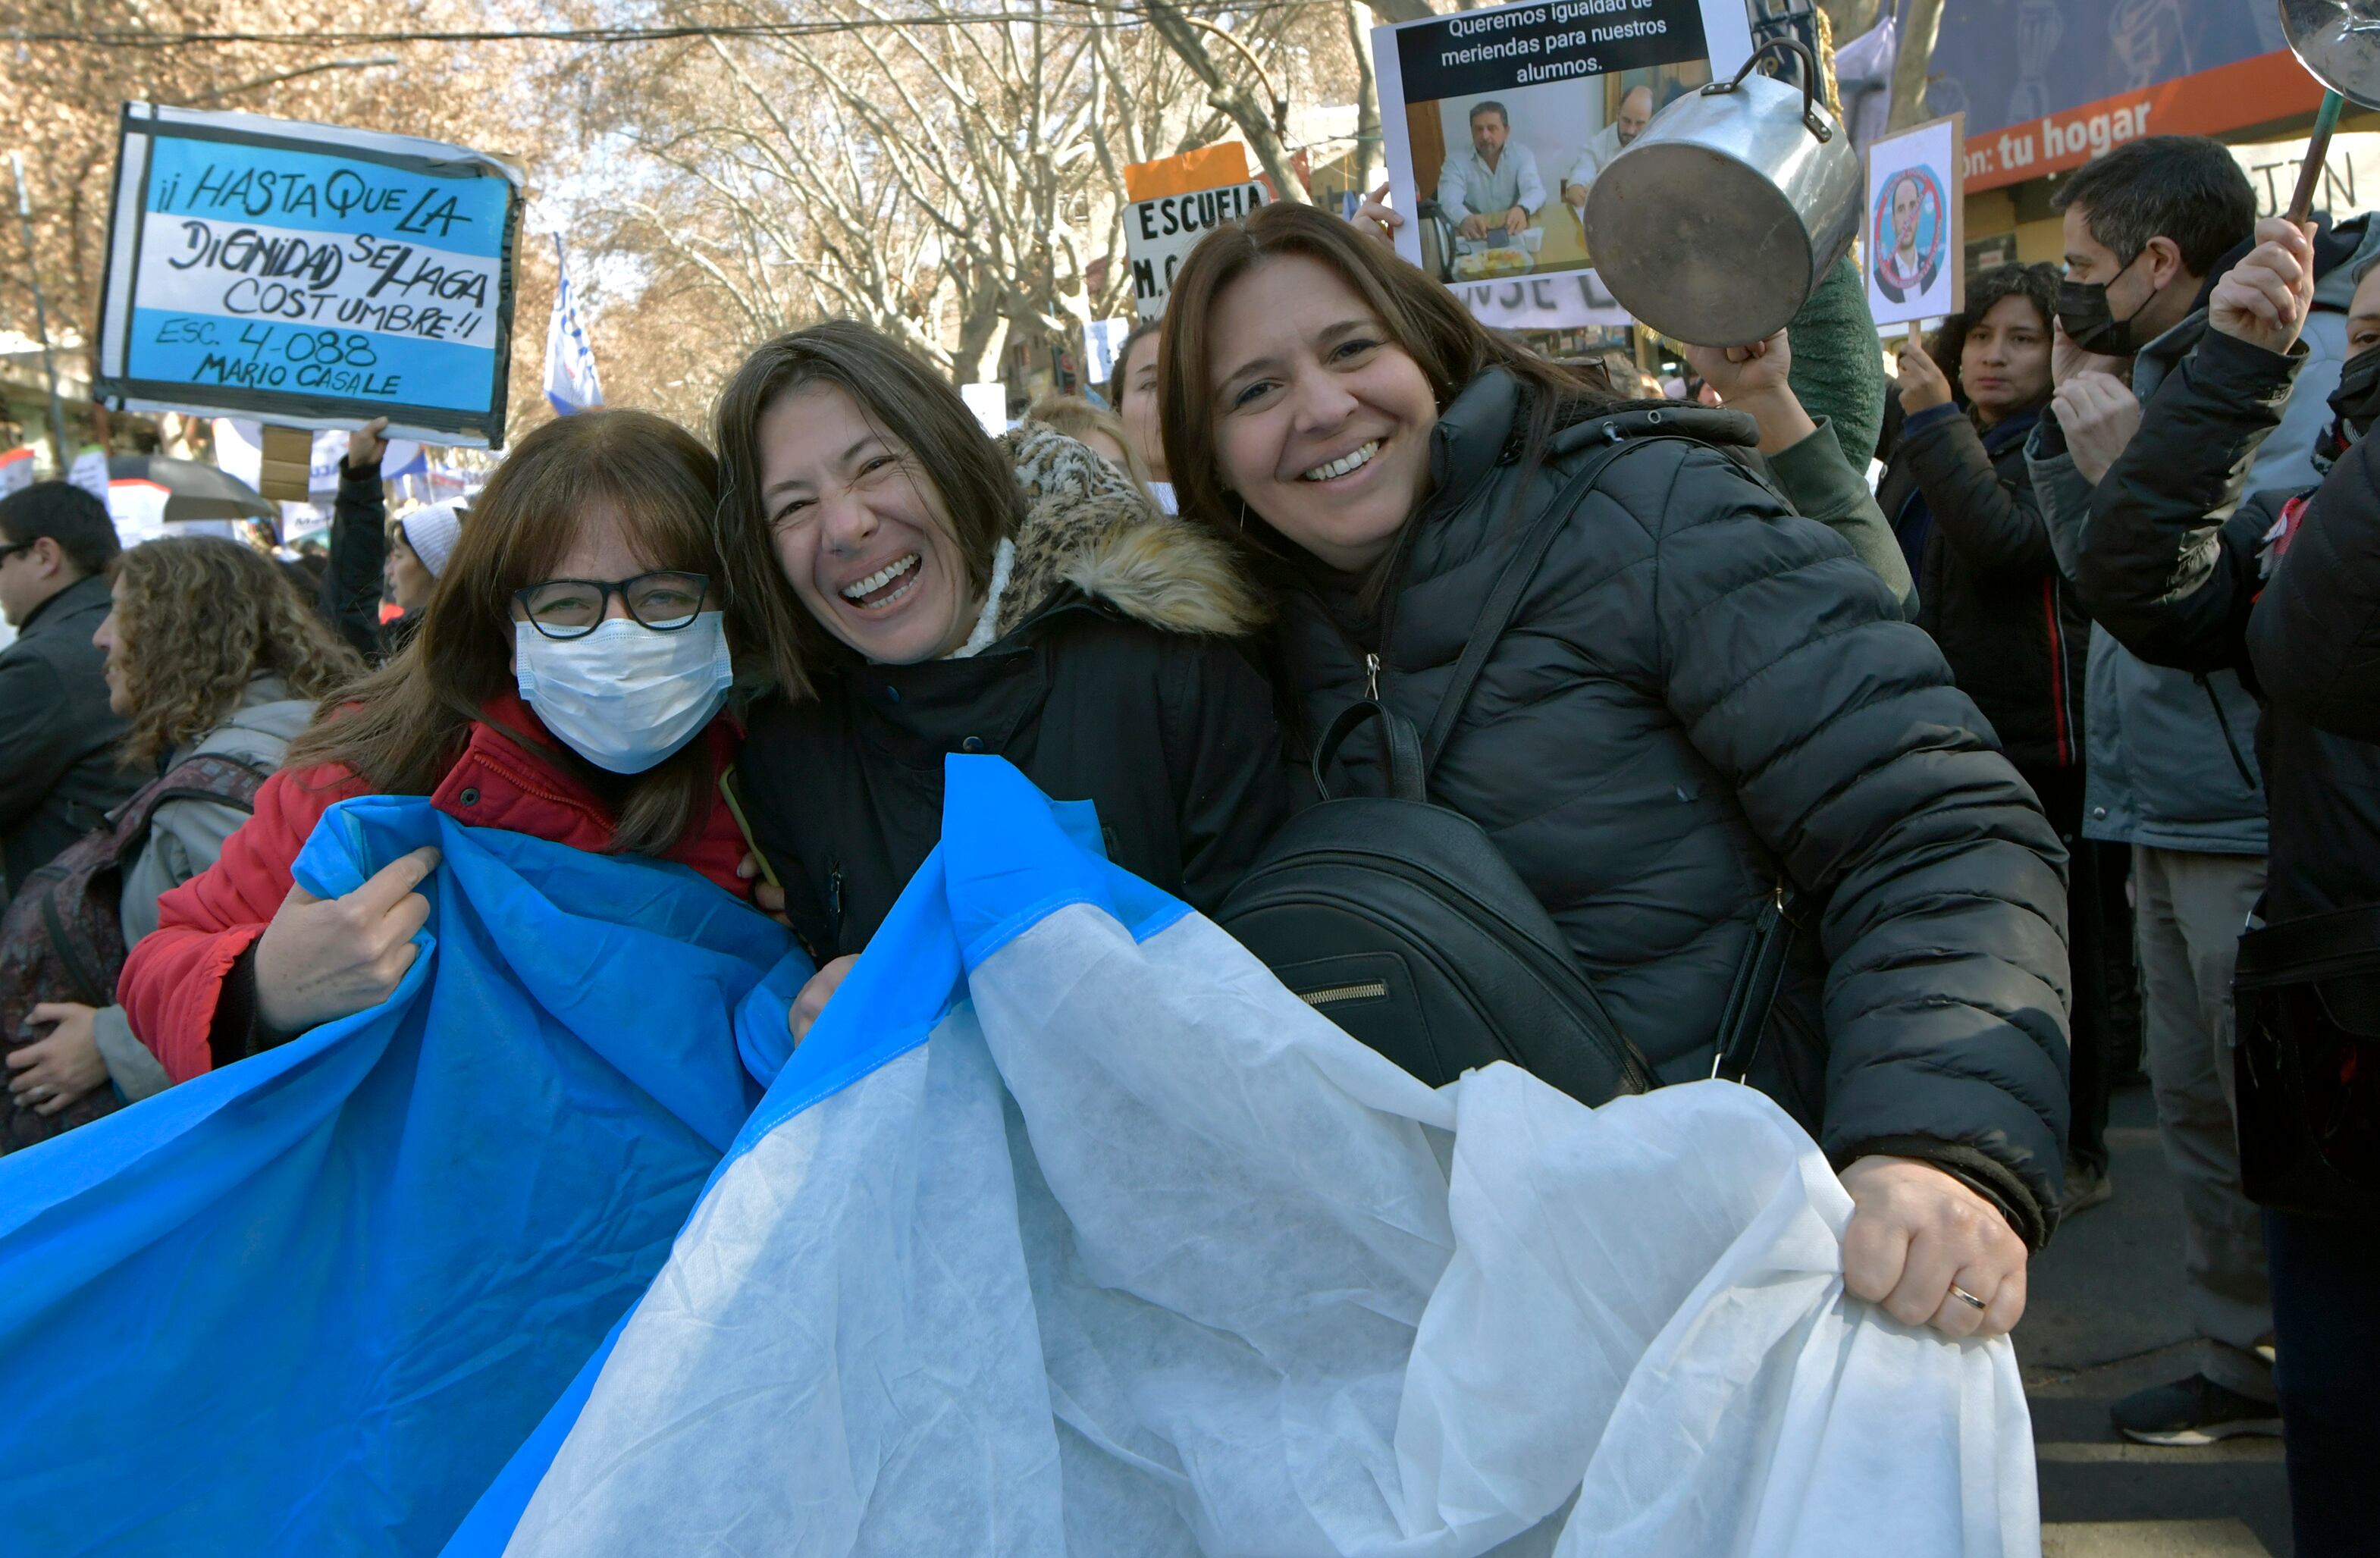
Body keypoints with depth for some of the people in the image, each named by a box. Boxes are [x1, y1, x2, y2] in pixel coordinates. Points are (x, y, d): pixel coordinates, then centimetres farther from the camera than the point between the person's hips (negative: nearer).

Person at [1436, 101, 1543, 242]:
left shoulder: (1522, 156, 3)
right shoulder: (1456, 163, -2)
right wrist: (1465, 219, -44)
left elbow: (1535, 190, -13)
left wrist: (1522, 210, -39)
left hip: (1515, 234, 0)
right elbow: (1449, 202, -18)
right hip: (1475, 238, 0)